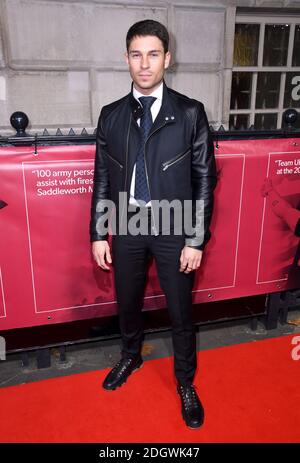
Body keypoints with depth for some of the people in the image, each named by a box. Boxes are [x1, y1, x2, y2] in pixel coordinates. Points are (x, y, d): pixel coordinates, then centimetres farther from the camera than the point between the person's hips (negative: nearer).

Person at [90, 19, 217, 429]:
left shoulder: (190, 113, -5)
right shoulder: (111, 115, 4)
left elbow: (204, 179, -5)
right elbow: (102, 178, 5)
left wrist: (195, 240, -9)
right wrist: (98, 234, 2)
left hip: (172, 226, -2)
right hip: (126, 226, 3)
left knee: (181, 312, 10)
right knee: (127, 303, 19)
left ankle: (185, 382, 34)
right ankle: (131, 357, 49)